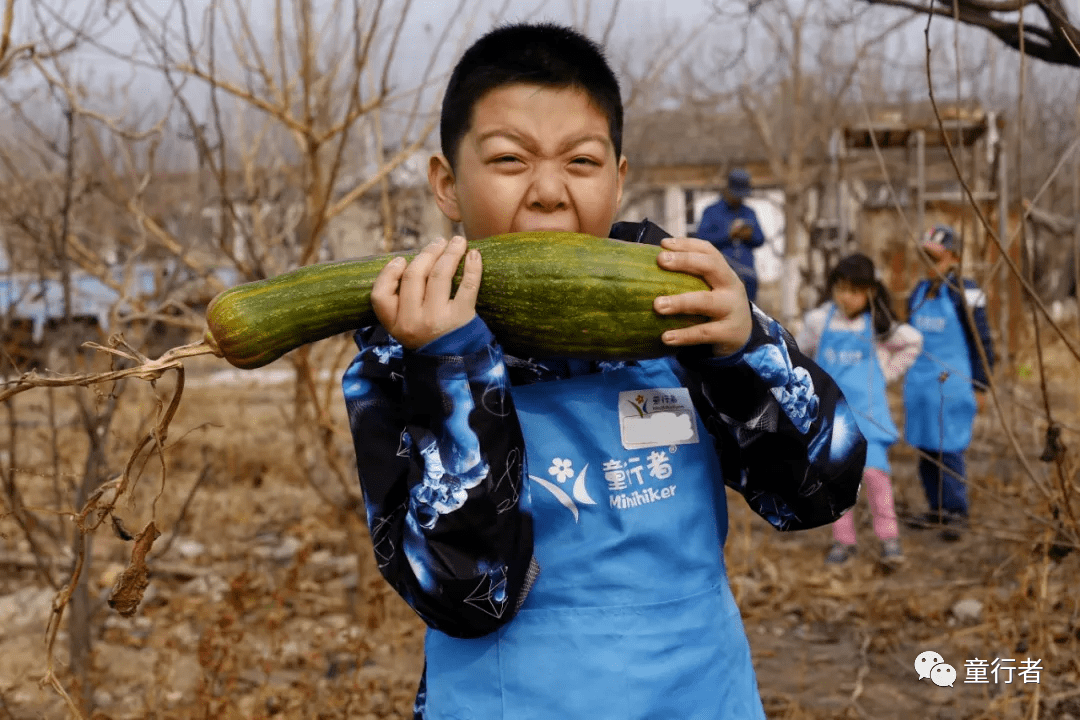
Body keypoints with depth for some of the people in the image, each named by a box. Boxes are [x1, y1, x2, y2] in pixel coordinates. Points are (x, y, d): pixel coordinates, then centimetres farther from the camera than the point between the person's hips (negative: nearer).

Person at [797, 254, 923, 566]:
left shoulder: (877, 325, -2)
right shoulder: (819, 321, -1)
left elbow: (913, 341, 14)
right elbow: (800, 351, 16)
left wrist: (889, 372, 9)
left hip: (867, 408, -2)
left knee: (873, 468, -15)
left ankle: (888, 536, 1)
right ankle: (843, 540, 14)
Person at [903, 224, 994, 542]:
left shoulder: (964, 293, -8)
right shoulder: (919, 292, 11)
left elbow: (980, 340, -5)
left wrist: (979, 383, -5)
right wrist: (909, 373, 22)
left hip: (951, 385, -6)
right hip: (919, 384, 7)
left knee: (948, 449, -7)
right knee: (925, 448, 10)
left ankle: (956, 513, 6)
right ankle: (937, 508, 23)